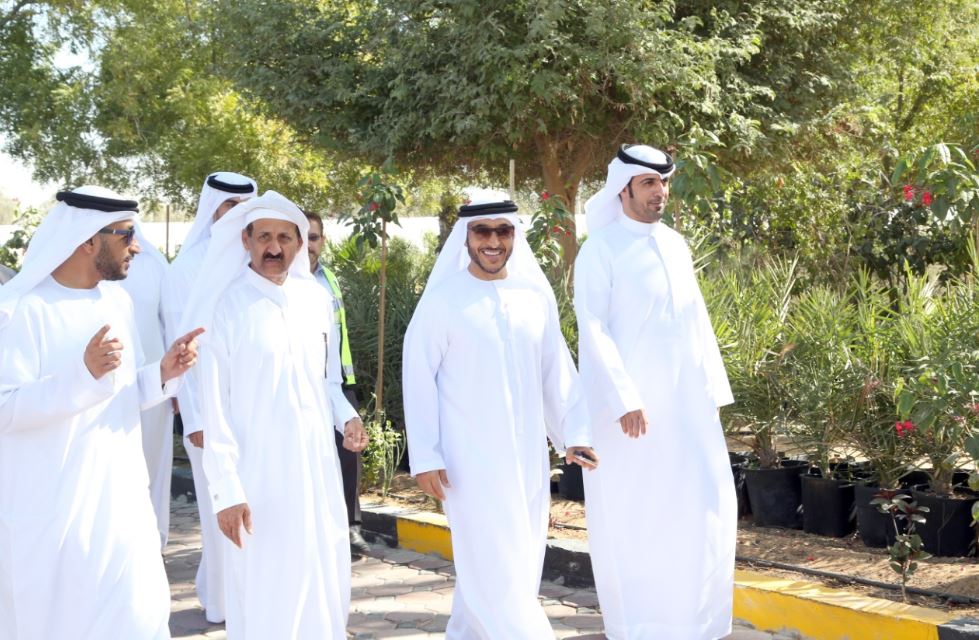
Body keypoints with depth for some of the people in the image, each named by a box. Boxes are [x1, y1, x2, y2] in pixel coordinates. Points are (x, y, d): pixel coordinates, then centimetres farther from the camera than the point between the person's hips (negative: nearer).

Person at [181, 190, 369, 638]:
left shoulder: (317, 299, 5)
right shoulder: (227, 306, -11)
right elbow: (215, 408, -11)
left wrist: (346, 417, -2)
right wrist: (226, 489, -15)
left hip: (317, 464, 5)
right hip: (259, 472, -5)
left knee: (324, 579, 13)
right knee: (265, 589, 2)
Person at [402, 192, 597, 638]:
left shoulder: (536, 294, 4)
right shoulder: (443, 299, -8)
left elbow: (558, 371, 10)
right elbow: (418, 377, -7)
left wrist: (573, 432, 5)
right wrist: (425, 456, -10)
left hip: (527, 454, 5)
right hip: (471, 455, -5)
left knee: (520, 560, 13)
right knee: (493, 562, -4)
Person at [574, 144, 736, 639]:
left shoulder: (676, 245, 12)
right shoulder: (600, 250, -8)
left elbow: (695, 321, 15)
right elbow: (593, 331, -14)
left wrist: (712, 389, 10)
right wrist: (623, 399, -21)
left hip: (684, 399, 6)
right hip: (626, 401, -6)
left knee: (705, 504, 5)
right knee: (629, 510, 3)